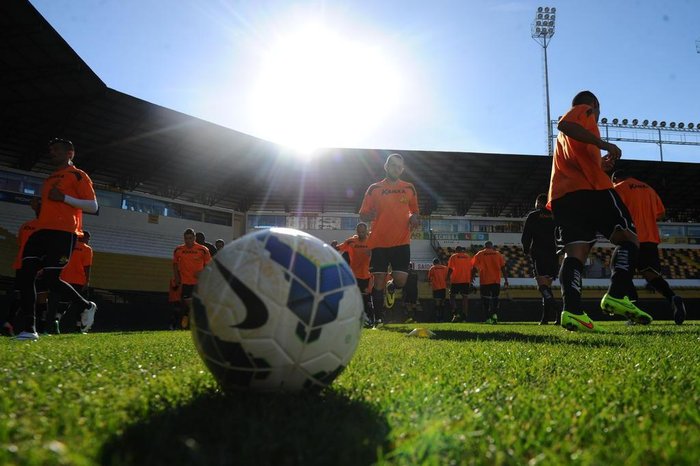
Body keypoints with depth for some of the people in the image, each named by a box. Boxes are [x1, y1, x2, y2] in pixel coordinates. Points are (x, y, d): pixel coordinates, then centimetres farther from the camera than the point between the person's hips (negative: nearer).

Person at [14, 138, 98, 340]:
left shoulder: (78, 175, 5)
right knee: (25, 274, -7)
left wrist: (64, 197, -12)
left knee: (51, 279, -14)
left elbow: (93, 206, -5)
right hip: (41, 231, 8)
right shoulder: (49, 179, 29)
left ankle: (87, 307, 11)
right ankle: (28, 329, -5)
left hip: (63, 233, -8)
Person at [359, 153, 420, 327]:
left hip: (401, 242, 1)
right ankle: (379, 319, 10)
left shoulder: (409, 188, 10)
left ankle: (391, 288, 29)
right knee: (379, 280, -2)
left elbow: (414, 210, 21)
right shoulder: (374, 189, 4)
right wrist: (369, 216, -18)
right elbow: (362, 215, 6)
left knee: (401, 280, -9)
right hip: (379, 242, -1)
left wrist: (414, 218, -3)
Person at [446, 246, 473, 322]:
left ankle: (455, 313, -15)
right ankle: (464, 316, 3)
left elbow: (450, 269, -7)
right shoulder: (468, 257, 11)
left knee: (452, 296, 5)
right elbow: (471, 269, 10)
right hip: (466, 281, 3)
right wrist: (470, 281, 15)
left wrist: (448, 279, -2)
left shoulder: (453, 256, 1)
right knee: (465, 297, 8)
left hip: (456, 280, -3)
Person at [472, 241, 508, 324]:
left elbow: (474, 268, 2)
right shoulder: (498, 254, 10)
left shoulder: (479, 254, 6)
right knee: (495, 298, 11)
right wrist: (506, 280, 8)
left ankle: (489, 318, -2)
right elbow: (503, 268, 5)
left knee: (485, 300, 5)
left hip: (484, 281, -2)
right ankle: (495, 314, -9)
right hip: (496, 280, 2)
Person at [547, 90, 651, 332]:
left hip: (560, 195, 7)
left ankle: (572, 311, -24)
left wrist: (599, 164, 36)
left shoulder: (564, 137, 35)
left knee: (575, 251, -5)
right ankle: (617, 296, -12)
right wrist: (602, 143, -17)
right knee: (627, 237, 4)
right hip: (589, 188, -7)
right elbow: (564, 124, -13)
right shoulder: (584, 111, 11)